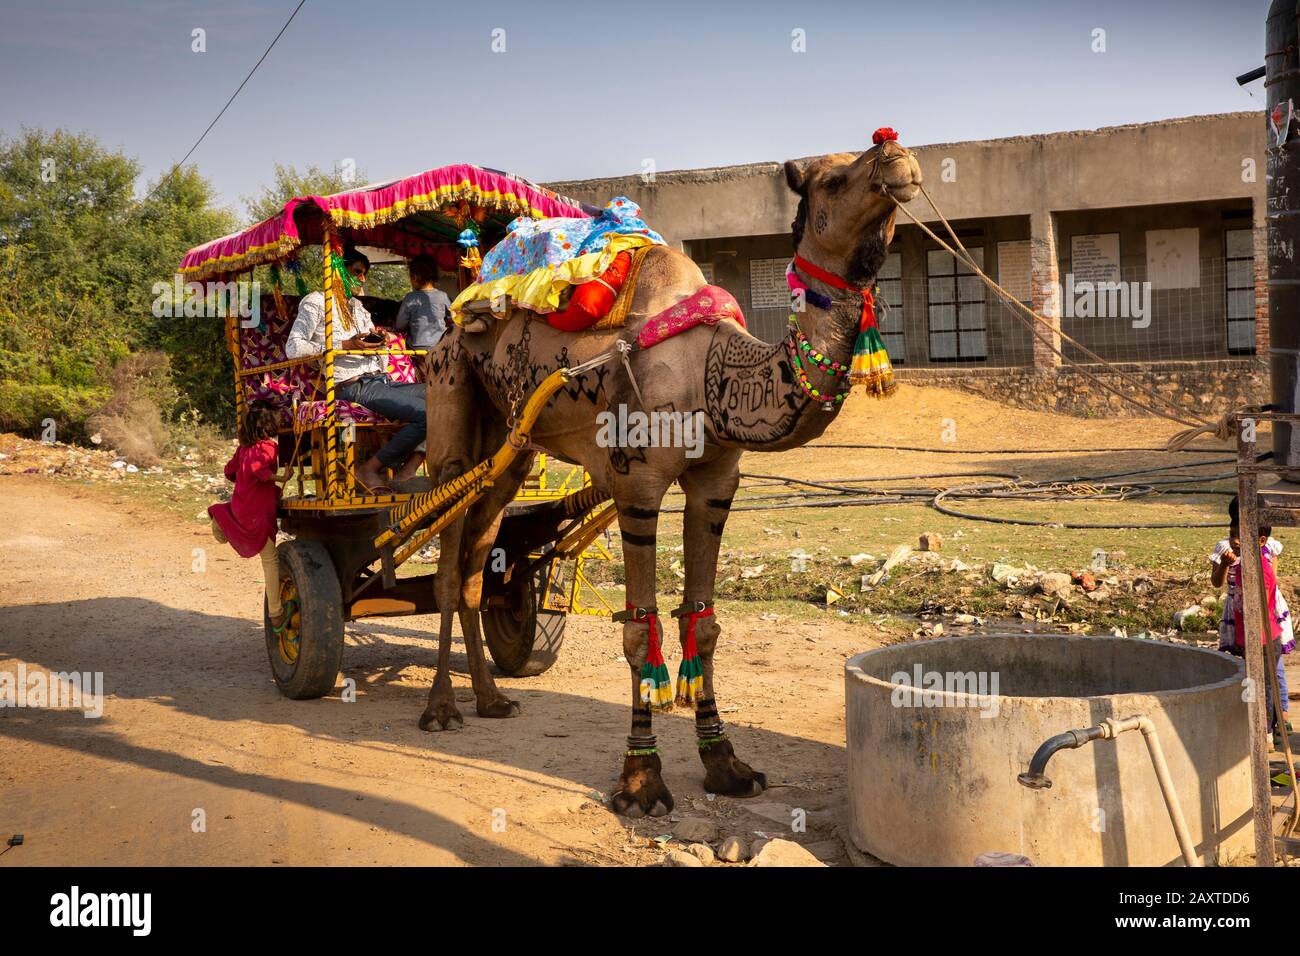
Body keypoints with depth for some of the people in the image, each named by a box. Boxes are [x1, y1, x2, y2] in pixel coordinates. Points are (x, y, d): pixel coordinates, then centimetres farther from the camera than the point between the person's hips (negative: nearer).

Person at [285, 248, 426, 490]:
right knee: (425, 413, -27)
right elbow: (293, 348, -9)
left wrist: (378, 340, 7)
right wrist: (344, 345, -14)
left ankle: (405, 473, -10)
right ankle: (370, 470, -13)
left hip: (380, 380, 8)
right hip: (353, 386, -8)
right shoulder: (316, 302, 5)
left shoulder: (359, 307, 28)